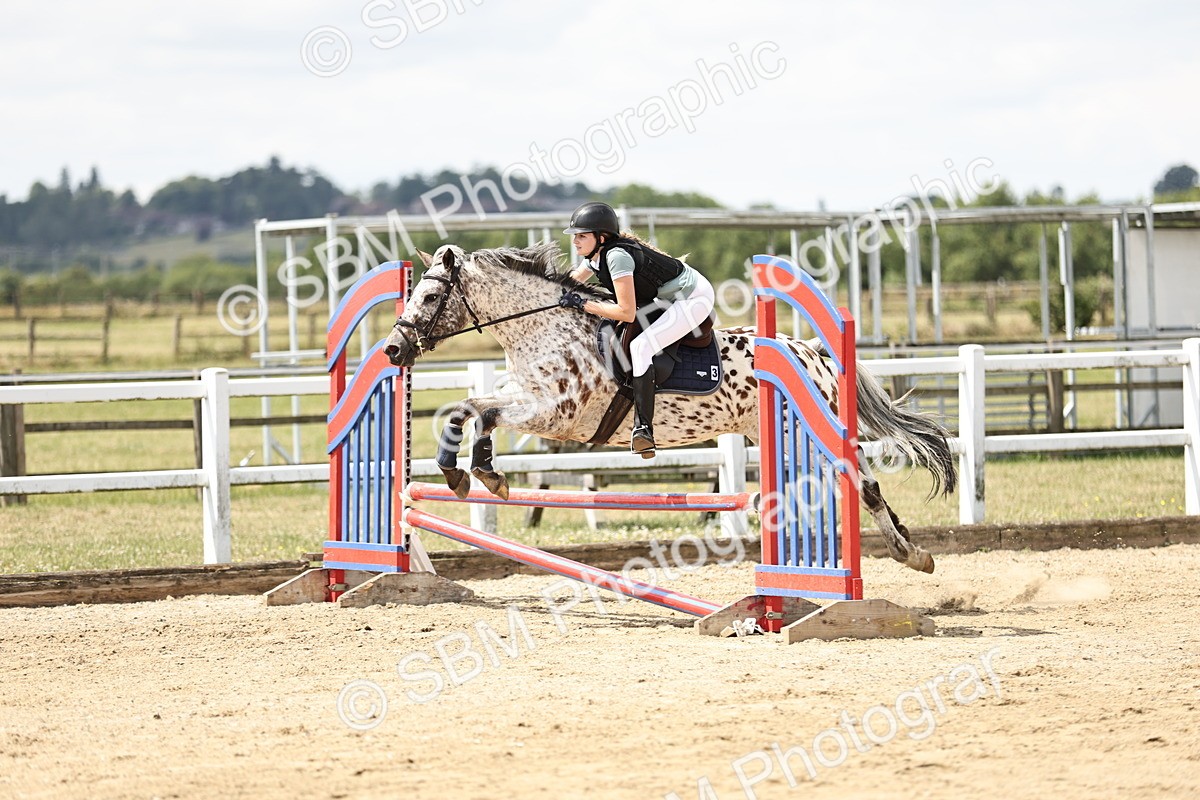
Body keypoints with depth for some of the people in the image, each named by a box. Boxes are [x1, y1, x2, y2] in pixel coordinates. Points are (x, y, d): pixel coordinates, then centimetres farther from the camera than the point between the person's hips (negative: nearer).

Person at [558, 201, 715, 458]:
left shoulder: (616, 256, -27)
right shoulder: (595, 255, 0)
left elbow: (627, 313, -29)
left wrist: (582, 304, -25)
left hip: (695, 297, -11)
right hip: (670, 297, 11)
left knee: (640, 347, -23)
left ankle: (643, 428, -27)